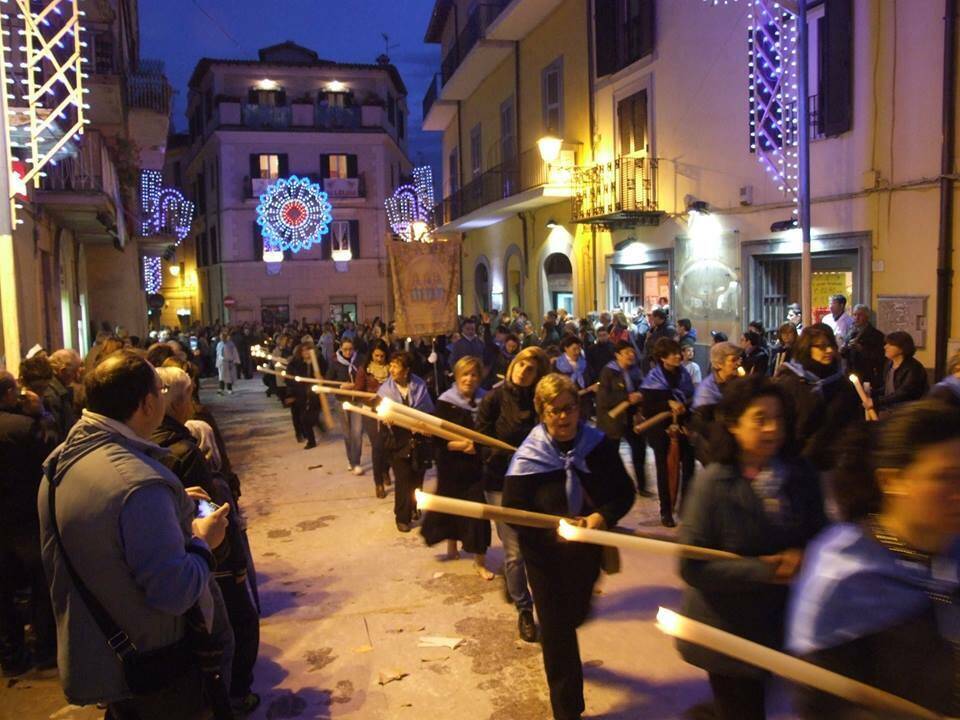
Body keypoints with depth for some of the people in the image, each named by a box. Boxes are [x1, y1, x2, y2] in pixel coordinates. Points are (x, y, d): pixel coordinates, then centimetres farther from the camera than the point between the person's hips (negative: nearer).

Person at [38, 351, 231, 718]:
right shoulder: (139, 481, -31)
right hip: (155, 668, -8)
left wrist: (174, 506, 10)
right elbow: (173, 592, -30)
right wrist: (202, 541, -13)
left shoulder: (62, 461, -1)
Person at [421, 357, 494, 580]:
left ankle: (480, 560, 11)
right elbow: (437, 438, -8)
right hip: (452, 466, 0)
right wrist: (460, 445, -21)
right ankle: (452, 546, 40)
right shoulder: (445, 403, -6)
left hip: (478, 466, 0)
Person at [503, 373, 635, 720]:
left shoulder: (599, 445, -11)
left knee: (575, 615, 27)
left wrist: (602, 516, -25)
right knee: (556, 628, 3)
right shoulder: (527, 458, -18)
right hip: (546, 555, -4)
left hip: (587, 550, 4)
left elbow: (625, 492, -6)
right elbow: (512, 512, -16)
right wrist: (553, 527, -29)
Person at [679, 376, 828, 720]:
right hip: (730, 631, -3)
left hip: (786, 624, 4)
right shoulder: (714, 482, -18)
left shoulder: (800, 475, -5)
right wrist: (763, 570, -25)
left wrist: (802, 557, -17)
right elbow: (692, 565, -20)